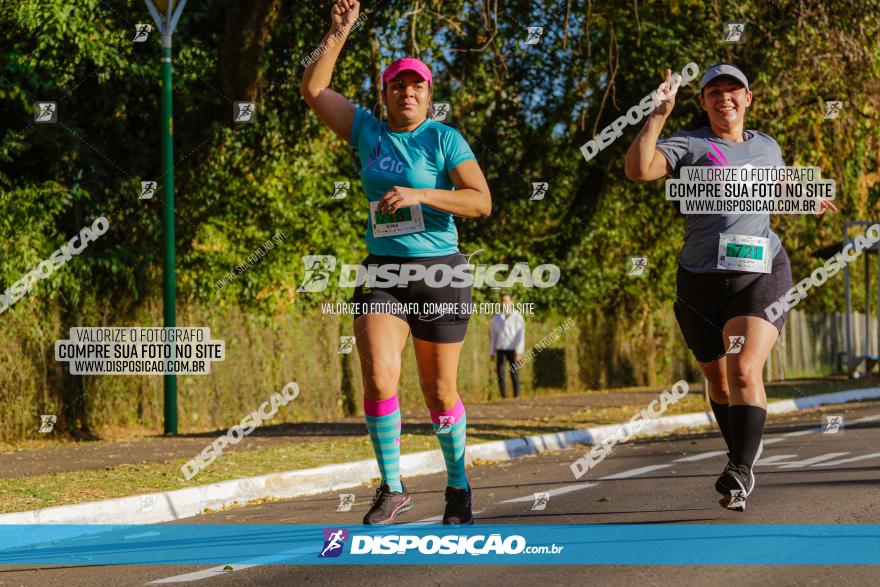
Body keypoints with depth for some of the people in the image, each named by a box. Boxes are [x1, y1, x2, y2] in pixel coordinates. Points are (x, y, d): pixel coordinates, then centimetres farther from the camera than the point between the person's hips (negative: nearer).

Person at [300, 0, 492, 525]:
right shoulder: (368, 130, 8)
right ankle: (392, 487, -4)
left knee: (440, 392, 5)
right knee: (379, 378, -17)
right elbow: (314, 89, 13)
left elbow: (482, 201, -13)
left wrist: (418, 195, -22)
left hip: (439, 272, -3)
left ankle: (459, 487, 24)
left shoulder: (445, 140, -4)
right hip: (382, 272, 3)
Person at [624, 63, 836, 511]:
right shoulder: (689, 144, -1)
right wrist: (659, 114, -21)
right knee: (718, 377, 14)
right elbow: (638, 169, -19)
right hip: (701, 279, 0)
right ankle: (742, 449, 38)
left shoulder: (767, 147, 13)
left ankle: (741, 472, -22)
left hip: (761, 273, 0)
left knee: (745, 370, -21)